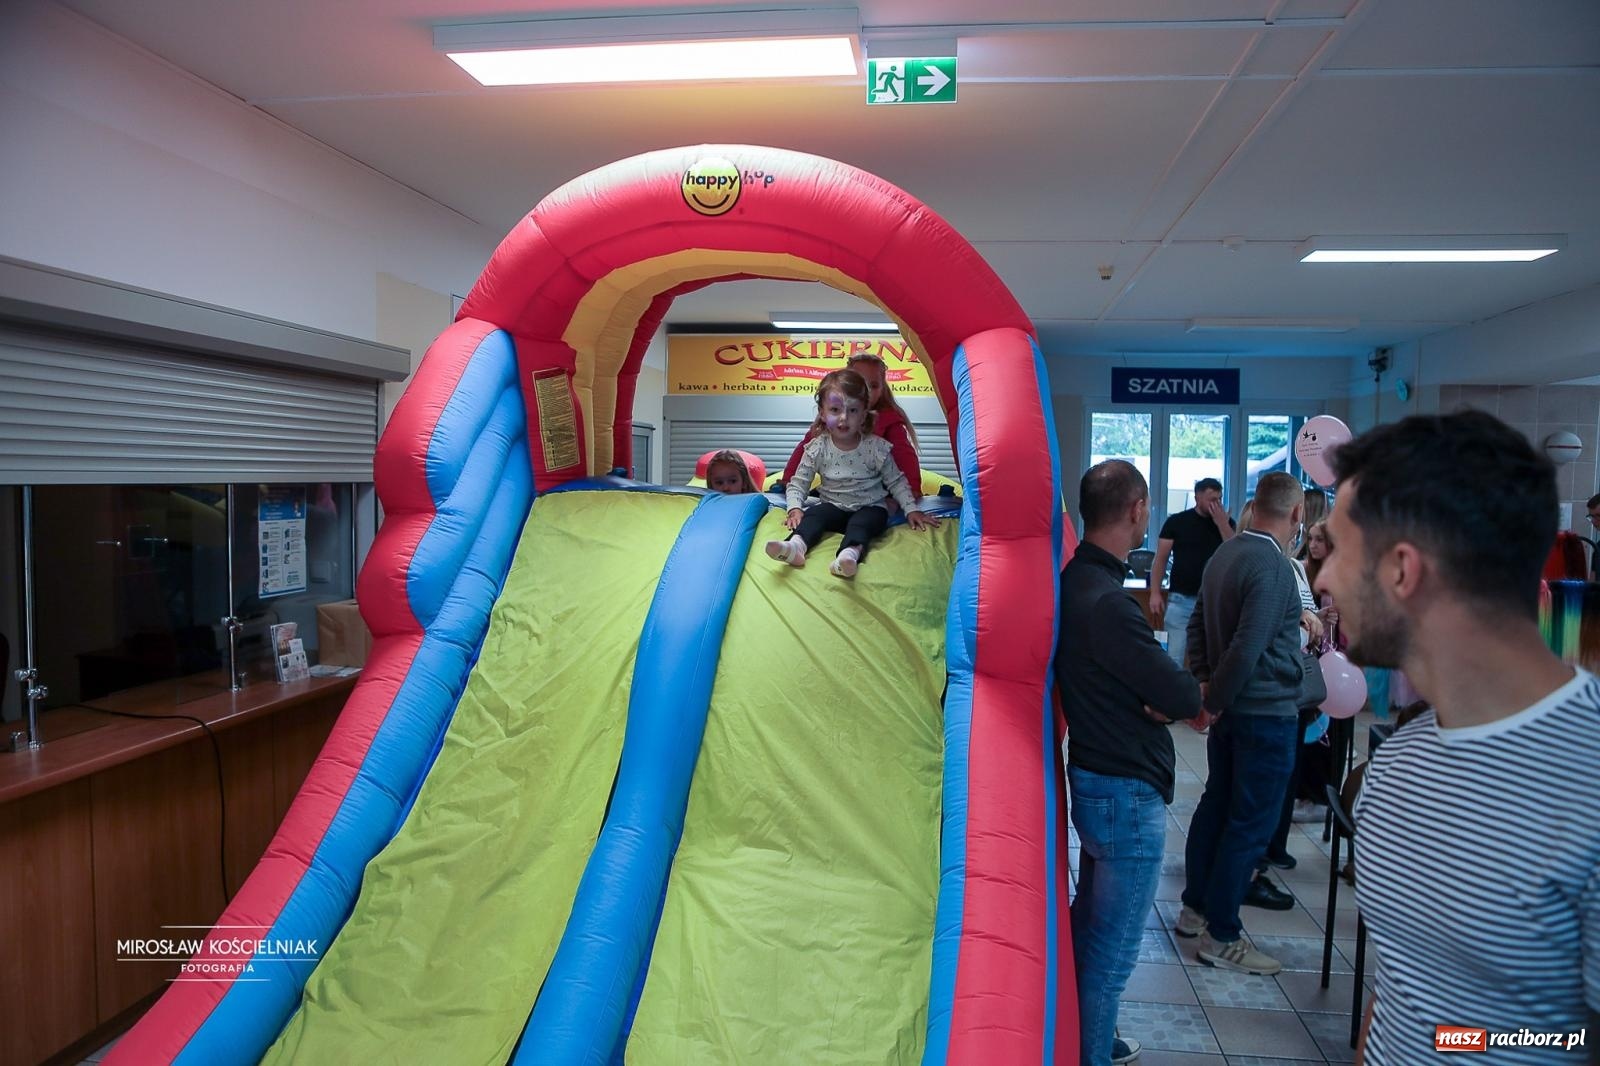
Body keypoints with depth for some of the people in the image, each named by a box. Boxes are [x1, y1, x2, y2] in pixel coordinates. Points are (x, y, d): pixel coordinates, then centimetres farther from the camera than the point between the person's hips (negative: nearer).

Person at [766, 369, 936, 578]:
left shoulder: (876, 447, -8)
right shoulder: (817, 448, -6)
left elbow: (896, 482, 1)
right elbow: (798, 482, 0)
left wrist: (911, 510, -5)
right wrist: (795, 508, -16)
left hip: (869, 508, -2)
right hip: (834, 507, 2)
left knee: (862, 522, -33)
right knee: (813, 514, -26)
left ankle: (850, 553, -60)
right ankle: (797, 545, -52)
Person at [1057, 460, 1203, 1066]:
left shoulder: (1075, 581, 3)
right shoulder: (1107, 602, -27)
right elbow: (1184, 699, -23)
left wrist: (1159, 692, -11)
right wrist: (1179, 694, -2)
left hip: (1094, 782, 10)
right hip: (1128, 794, -10)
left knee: (1090, 928, 25)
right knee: (1111, 952, 5)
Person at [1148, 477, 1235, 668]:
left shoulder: (1226, 522, 8)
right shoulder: (1176, 521, 0)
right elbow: (1160, 559, 1)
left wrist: (1222, 523, -9)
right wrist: (1155, 593, -8)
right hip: (1181, 599, -2)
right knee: (1174, 658, -3)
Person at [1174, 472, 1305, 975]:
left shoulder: (1225, 553, 6)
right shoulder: (1273, 567, -22)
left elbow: (1198, 623, 12)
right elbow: (1247, 649, -26)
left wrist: (1204, 683, 8)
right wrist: (1214, 701, -14)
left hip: (1232, 707, 9)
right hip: (1267, 712, -9)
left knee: (1216, 803, 18)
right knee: (1250, 824, 1)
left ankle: (1195, 906, 31)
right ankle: (1221, 936, 11)